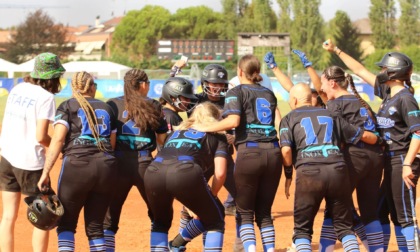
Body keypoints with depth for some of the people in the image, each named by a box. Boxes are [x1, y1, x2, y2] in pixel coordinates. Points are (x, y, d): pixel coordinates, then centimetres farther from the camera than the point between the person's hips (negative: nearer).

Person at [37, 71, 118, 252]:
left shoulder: (67, 106, 7)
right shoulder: (106, 108, 19)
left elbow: (58, 139, -5)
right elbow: (112, 143, 15)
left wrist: (46, 171, -8)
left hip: (77, 164, -3)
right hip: (107, 166, 3)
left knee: (66, 223, 4)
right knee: (95, 226, 10)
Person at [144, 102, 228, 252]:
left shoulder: (176, 131, 38)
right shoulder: (217, 135, 26)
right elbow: (220, 173, 12)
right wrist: (211, 196, 30)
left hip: (153, 172, 4)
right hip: (185, 173, -4)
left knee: (161, 221, 30)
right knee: (215, 219, 17)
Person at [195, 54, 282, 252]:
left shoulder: (237, 92, 4)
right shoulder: (269, 94, 20)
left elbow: (233, 121, -12)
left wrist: (206, 128, -4)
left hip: (249, 152, -4)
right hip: (273, 153, 4)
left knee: (244, 212, 3)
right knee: (264, 211, 14)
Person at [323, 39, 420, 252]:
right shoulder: (387, 92, 11)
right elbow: (361, 71, 19)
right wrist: (337, 51, 21)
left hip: (402, 162, -9)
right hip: (390, 162, 9)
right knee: (396, 214, 12)